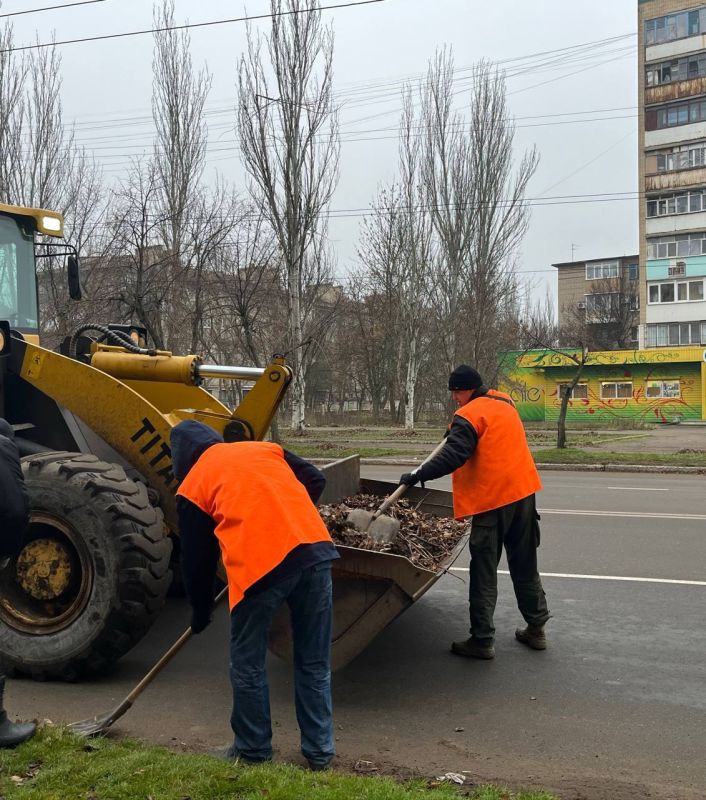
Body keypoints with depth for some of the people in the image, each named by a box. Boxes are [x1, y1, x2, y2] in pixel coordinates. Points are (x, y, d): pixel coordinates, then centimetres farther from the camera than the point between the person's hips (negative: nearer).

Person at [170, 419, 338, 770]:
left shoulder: (192, 486, 16)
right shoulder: (266, 448, 25)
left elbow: (196, 558, 19)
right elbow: (316, 480, 21)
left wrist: (200, 612, 33)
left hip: (260, 564, -4)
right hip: (316, 548, 4)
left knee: (248, 664, 18)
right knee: (314, 662, 16)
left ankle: (253, 750, 30)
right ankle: (319, 751, 26)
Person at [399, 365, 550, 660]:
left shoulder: (468, 415, -13)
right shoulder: (505, 402, 12)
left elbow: (453, 456, -21)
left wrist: (417, 475, -15)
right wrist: (457, 431, 32)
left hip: (492, 500, -8)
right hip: (524, 492, 8)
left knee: (484, 572, 1)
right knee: (525, 566, 17)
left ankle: (482, 640, 5)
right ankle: (536, 628, 25)